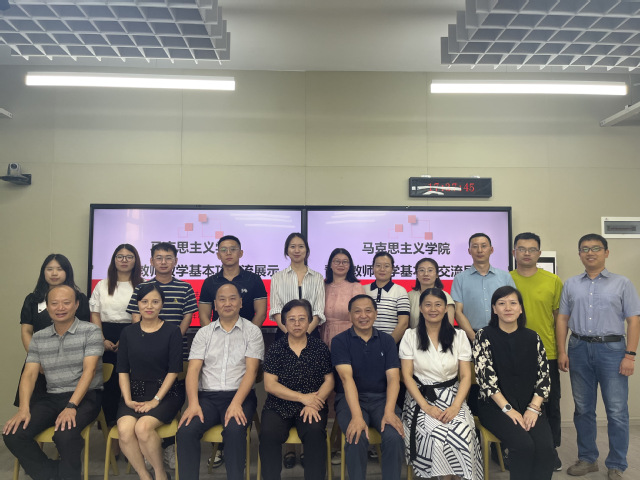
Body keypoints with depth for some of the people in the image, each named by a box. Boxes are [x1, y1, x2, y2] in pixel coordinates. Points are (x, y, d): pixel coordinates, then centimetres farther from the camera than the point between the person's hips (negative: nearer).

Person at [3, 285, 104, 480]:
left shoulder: (91, 331, -5)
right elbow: (29, 374, 4)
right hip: (52, 398, 5)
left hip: (86, 396, -5)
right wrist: (24, 409, -13)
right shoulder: (38, 338, 10)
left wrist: (71, 407, -24)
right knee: (12, 433, -17)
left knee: (65, 434, -33)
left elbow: (89, 370, -14)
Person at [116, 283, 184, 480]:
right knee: (124, 429, -26)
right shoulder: (128, 333, 10)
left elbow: (174, 370, -5)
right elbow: (123, 370, 7)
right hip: (135, 391, 3)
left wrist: (156, 400, -12)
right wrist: (128, 400, -7)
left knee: (143, 427, -28)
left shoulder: (172, 331, -1)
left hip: (165, 392, -3)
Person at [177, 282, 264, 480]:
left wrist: (236, 404, -17)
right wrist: (193, 403, -13)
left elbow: (251, 370, -4)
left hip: (240, 395, -2)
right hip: (207, 396, 2)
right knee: (185, 431, -25)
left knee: (235, 430, -31)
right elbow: (193, 370, 3)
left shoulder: (252, 331, 4)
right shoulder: (204, 333, 11)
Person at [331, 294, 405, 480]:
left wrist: (389, 411, -21)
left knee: (395, 436, -25)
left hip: (381, 398, 2)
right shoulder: (340, 341, -2)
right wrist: (357, 416, -28)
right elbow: (346, 378, -15)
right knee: (357, 437, -29)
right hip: (350, 399, -2)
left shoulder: (387, 340, 6)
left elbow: (393, 378, -3)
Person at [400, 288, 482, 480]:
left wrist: (455, 407, -14)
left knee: (462, 434, -29)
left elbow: (466, 376, 2)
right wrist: (427, 407, -14)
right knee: (436, 435, -29)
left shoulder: (459, 336, 6)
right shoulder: (410, 336, 3)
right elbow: (407, 375, -2)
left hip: (452, 397, 1)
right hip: (420, 398, -1)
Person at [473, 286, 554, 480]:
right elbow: (486, 377, -9)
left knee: (545, 446, -22)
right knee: (524, 445, -25)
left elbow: (544, 376, 4)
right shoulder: (484, 336, -2)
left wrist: (533, 408, -9)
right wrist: (508, 409, -15)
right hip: (495, 406, -3)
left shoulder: (533, 338, 8)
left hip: (529, 406, 3)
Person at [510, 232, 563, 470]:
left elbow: (559, 316, 5)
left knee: (550, 403, 10)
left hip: (547, 354, 1)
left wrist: (561, 350, 2)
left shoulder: (553, 281, 1)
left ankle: (552, 449, 29)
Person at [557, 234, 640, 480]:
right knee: (583, 409, 11)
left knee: (617, 411, 2)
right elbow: (562, 319, 8)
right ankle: (587, 459, 25)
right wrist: (562, 351, 1)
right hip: (579, 349, 3)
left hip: (611, 348, -2)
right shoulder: (571, 284, 9)